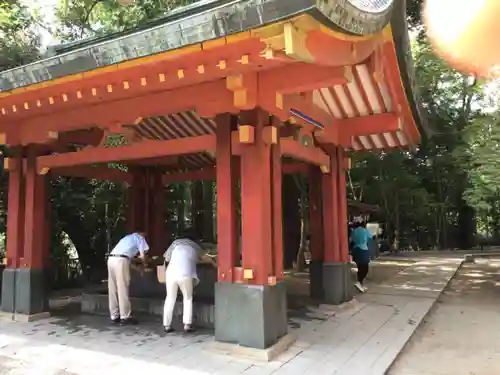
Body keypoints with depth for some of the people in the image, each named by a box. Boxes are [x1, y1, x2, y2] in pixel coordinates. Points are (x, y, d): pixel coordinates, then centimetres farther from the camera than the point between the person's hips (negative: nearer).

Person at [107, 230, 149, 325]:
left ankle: (114, 316, 16)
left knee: (113, 290, 10)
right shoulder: (140, 238, 13)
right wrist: (144, 263, 26)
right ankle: (125, 317, 1)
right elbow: (142, 255, 6)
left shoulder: (128, 237, 33)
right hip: (121, 260, -8)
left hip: (111, 259, 8)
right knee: (123, 290, -3)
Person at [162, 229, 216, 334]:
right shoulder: (195, 246, 25)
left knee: (170, 299, 12)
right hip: (185, 274, -1)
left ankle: (167, 325, 13)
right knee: (188, 298, 14)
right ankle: (187, 325, 8)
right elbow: (206, 258, 41)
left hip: (171, 272, 1)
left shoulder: (176, 242, 22)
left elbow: (166, 258, 23)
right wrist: (215, 265, 58)